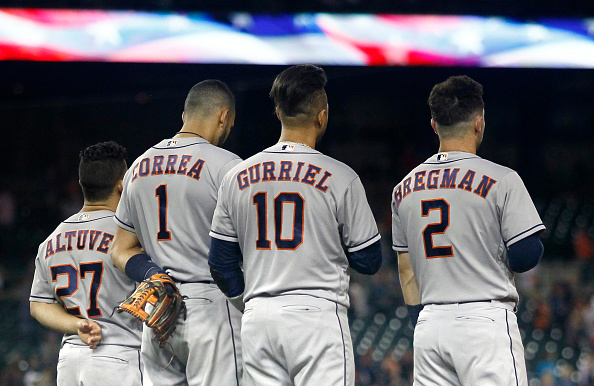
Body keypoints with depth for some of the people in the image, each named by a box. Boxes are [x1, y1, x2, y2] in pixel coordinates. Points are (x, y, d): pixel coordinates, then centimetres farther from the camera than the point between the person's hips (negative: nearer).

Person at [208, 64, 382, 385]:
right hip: (317, 314, -5)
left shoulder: (237, 178, 7)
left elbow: (221, 265, 12)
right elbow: (368, 261, 0)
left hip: (257, 320, 5)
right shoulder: (340, 178, -6)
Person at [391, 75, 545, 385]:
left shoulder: (404, 189, 11)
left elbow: (406, 271, 15)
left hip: (429, 324, 6)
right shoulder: (501, 180, -7)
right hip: (486, 321, -6)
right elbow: (525, 257, -9)